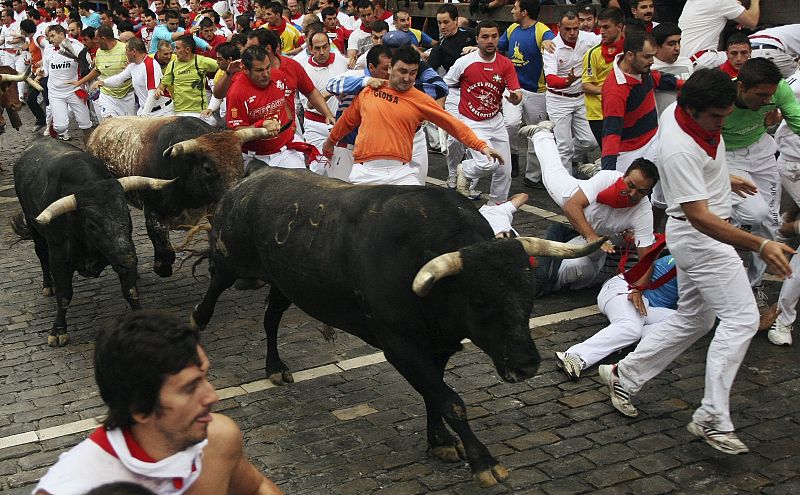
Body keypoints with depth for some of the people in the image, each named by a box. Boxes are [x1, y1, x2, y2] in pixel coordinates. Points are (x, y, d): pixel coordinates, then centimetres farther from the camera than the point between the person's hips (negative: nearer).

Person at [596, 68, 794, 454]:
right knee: (741, 318, -11)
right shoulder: (680, 151, -31)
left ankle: (624, 375, 24)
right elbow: (700, 217, -34)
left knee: (693, 319, 17)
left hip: (696, 237, 10)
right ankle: (712, 419, -9)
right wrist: (759, 246, -38)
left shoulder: (679, 110, -3)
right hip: (700, 238, -10)